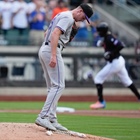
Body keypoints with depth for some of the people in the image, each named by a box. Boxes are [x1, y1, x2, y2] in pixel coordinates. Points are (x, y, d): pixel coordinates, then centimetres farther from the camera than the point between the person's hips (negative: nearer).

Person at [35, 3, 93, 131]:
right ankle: (43, 117, -19)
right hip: (52, 50, -10)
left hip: (43, 50, 10)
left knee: (53, 87, 11)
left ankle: (52, 120, 9)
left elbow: (47, 33, 29)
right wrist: (53, 56, -29)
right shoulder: (68, 18, -9)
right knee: (58, 85, -11)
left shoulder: (61, 15, 23)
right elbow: (55, 34, -22)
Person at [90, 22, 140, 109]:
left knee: (98, 79, -4)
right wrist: (102, 43, 5)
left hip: (115, 62, -10)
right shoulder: (106, 37, 7)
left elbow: (121, 45, -29)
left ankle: (101, 102, -3)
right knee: (126, 81, 20)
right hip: (119, 61, 10)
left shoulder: (109, 38, -21)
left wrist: (111, 53, -26)